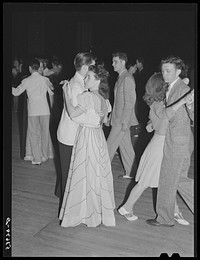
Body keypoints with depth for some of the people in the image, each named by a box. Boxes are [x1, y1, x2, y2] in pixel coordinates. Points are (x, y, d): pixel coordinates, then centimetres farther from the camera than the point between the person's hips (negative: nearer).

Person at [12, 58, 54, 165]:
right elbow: (51, 92, 13)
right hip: (44, 110, 2)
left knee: (33, 134, 7)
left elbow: (16, 92, 5)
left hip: (32, 110, -2)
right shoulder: (45, 79, 1)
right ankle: (45, 156, 24)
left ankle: (37, 159, 7)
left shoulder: (26, 81, -3)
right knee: (45, 133, 13)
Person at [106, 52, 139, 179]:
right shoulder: (121, 77, 13)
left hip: (122, 120, -9)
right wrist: (111, 116, 17)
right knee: (125, 146, 13)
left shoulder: (127, 78, -15)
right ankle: (130, 172, 23)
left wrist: (125, 122, -21)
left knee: (110, 146, -1)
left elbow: (129, 102, -19)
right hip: (118, 119, 9)